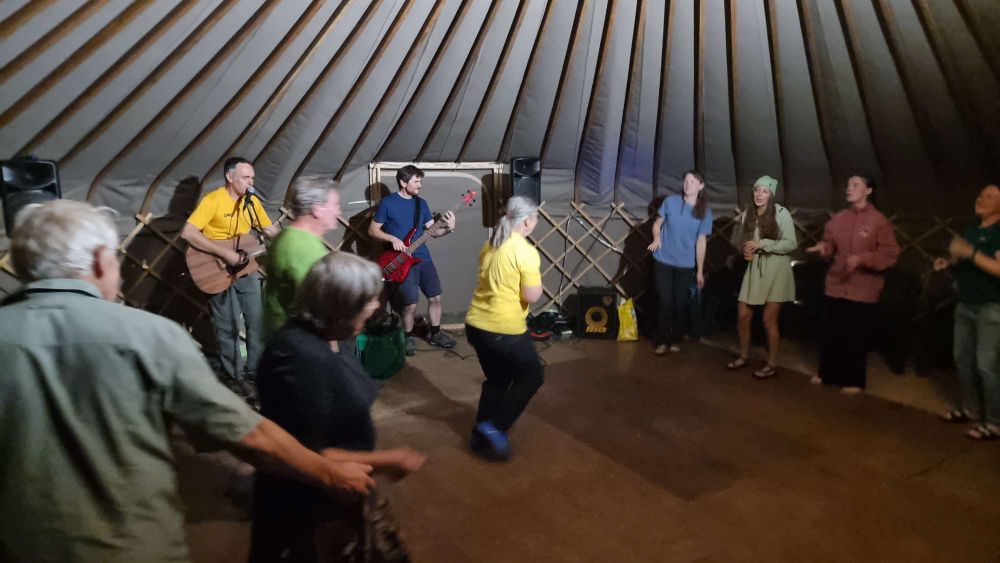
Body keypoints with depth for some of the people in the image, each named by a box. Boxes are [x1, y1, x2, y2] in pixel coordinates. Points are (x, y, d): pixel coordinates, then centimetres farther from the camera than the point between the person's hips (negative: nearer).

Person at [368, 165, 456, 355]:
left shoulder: (421, 203, 10)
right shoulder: (387, 203, -6)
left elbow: (432, 231, 9)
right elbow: (372, 230, -4)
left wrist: (448, 228, -11)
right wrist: (393, 239, -18)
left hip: (424, 258, 6)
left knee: (435, 297, 9)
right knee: (411, 304, -6)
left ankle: (435, 334, 27)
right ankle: (408, 337, 18)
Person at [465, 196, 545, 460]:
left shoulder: (489, 245, 9)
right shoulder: (525, 251, -15)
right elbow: (532, 296, -15)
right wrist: (538, 283, 3)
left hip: (476, 325, 8)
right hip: (504, 330, -8)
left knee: (496, 379, 24)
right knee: (532, 375, 13)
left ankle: (481, 435, 27)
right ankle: (494, 427, 6)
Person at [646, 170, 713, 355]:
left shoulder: (705, 212, -2)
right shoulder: (670, 201, -3)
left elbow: (701, 242, 0)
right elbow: (657, 223, 6)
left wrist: (700, 271, 0)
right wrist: (656, 238, -16)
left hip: (686, 265, 1)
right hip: (663, 260, 0)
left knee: (681, 304, 6)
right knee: (665, 302, 0)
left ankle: (676, 340, 24)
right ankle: (662, 341, 12)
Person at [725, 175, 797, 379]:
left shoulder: (781, 213, -11)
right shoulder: (747, 214, 5)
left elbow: (791, 244, -13)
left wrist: (762, 243, -21)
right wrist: (745, 250, -6)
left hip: (776, 270, -5)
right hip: (754, 269, 5)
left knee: (769, 319, -1)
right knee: (743, 316, 8)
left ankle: (772, 364, 15)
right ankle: (743, 356, 28)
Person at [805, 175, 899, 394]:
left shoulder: (879, 221, -9)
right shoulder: (838, 218, 5)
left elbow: (890, 254, -11)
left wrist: (862, 259, -23)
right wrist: (823, 247, -9)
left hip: (862, 290, -5)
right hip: (836, 286, 5)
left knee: (856, 337, 4)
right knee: (831, 333, 13)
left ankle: (853, 380, 19)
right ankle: (827, 374, 29)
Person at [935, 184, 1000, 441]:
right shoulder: (971, 230, 13)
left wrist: (970, 252, -30)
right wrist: (949, 262, 7)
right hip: (965, 305, 9)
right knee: (963, 359, 13)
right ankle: (970, 409, 26)